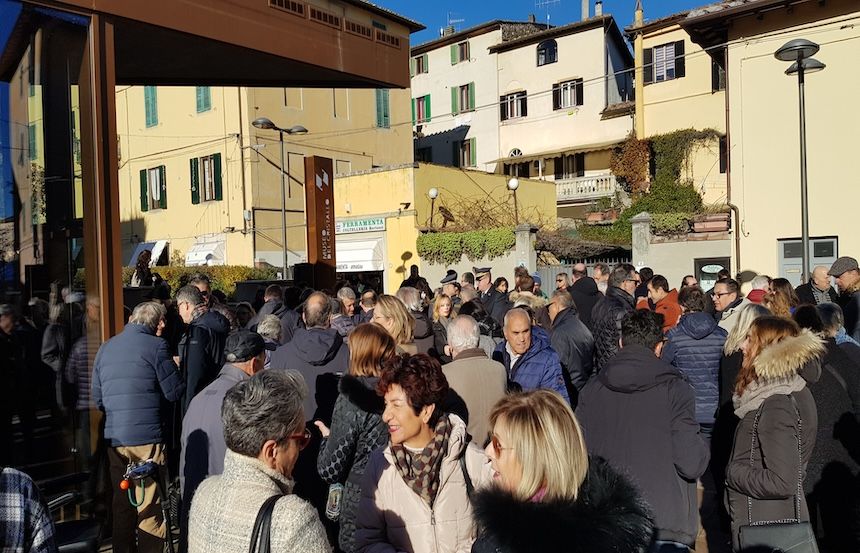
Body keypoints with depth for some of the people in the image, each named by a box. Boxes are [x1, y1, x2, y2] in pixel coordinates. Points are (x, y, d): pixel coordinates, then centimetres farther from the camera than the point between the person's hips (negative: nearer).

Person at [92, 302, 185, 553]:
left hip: (114, 438, 6)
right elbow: (175, 392, -7)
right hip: (147, 438, -6)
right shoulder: (155, 346, -9)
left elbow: (97, 398, 14)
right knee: (151, 508, 3)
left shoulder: (105, 348, 10)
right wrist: (173, 367, 12)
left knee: (121, 504, 17)